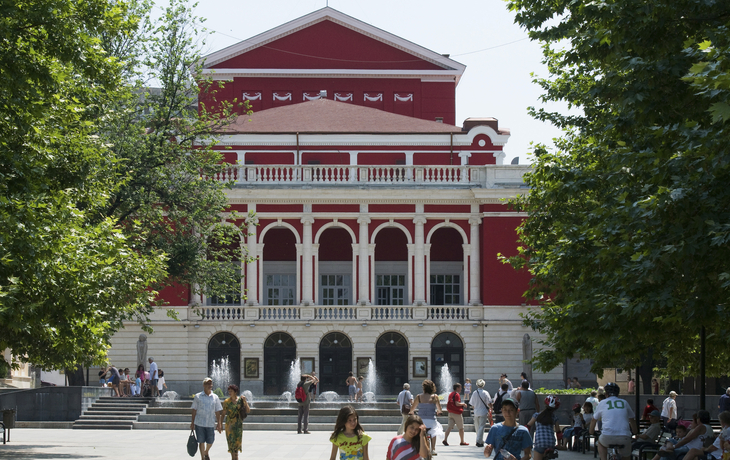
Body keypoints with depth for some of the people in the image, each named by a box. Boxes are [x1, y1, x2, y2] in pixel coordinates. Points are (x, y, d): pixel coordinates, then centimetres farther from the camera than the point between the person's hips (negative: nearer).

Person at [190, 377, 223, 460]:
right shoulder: (198, 396, 2)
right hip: (199, 423, -2)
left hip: (211, 423, 2)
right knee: (201, 441, 1)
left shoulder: (215, 397, 7)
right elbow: (194, 410, 5)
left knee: (210, 442, 6)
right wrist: (192, 423, 3)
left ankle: (206, 453, 35)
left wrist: (219, 424, 4)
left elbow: (218, 412, 9)